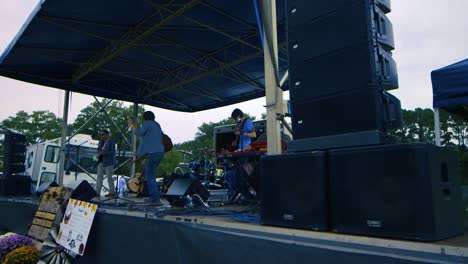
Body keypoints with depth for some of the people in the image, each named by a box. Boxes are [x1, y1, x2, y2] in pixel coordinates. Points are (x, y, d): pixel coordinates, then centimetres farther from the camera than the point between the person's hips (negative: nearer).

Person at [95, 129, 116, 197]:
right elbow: (98, 149, 19)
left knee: (109, 177, -3)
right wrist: (98, 154, -3)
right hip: (101, 161, 7)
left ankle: (112, 192, 7)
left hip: (108, 162, -7)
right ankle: (97, 192, 6)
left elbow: (113, 152, -14)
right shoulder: (101, 141, 13)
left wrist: (104, 153, -24)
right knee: (99, 176, 4)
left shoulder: (111, 142, -9)